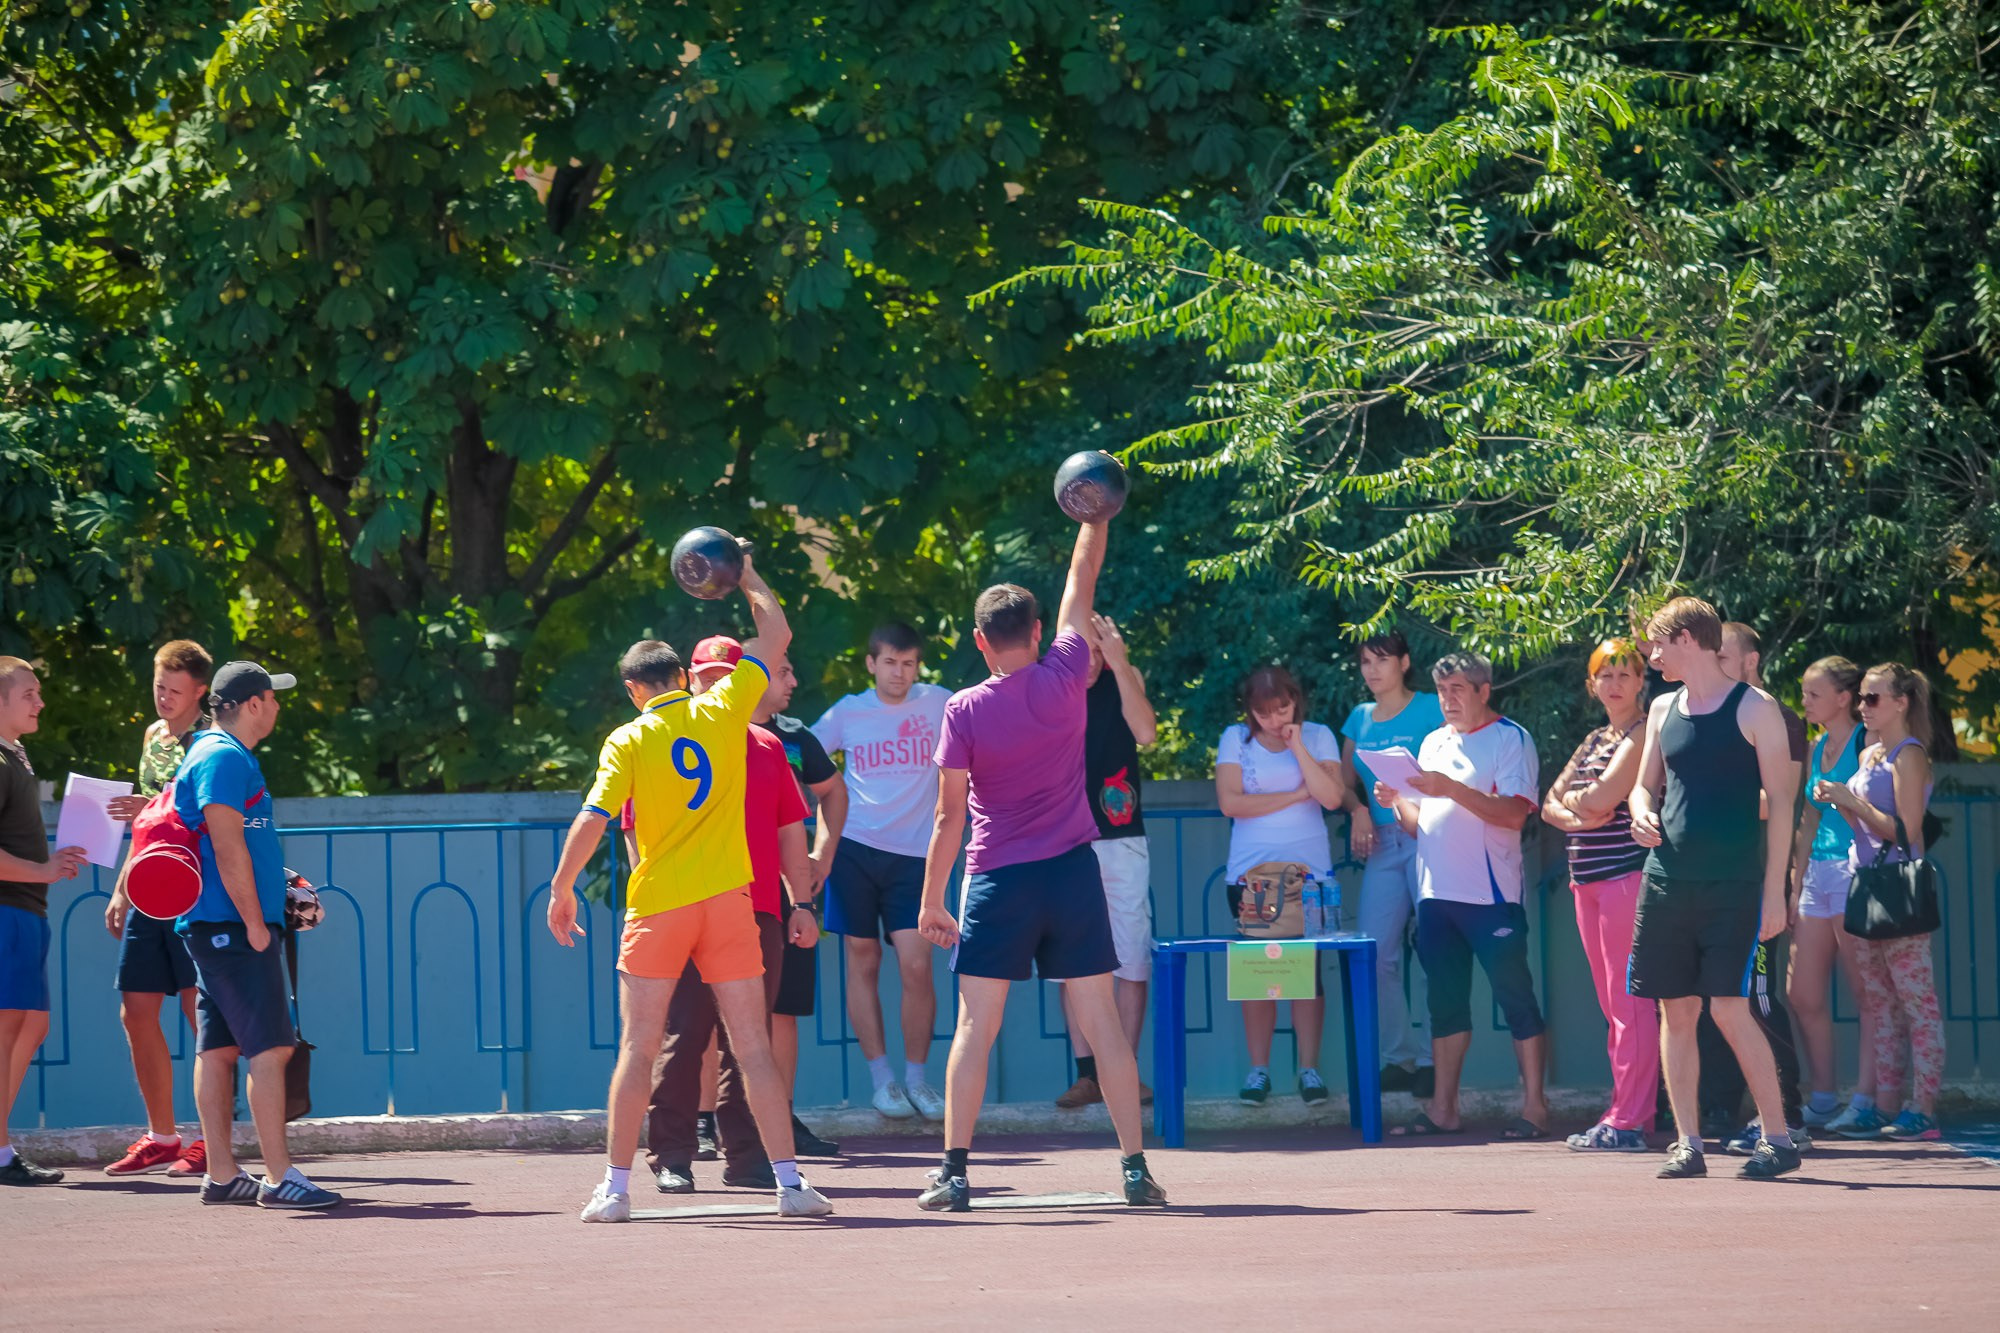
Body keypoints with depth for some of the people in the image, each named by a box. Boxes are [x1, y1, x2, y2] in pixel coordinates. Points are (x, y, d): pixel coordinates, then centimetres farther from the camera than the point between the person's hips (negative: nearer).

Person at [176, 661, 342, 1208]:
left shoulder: (220, 754, 19)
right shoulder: (224, 758, -13)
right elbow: (228, 849, -19)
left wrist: (283, 886, 26)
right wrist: (255, 923, -18)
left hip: (216, 929, 11)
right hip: (231, 926, -11)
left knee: (218, 1048, 9)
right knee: (271, 1048, -12)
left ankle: (222, 1175, 10)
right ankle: (279, 1177, -15)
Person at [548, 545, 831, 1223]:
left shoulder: (627, 741, -4)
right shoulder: (722, 711, 1)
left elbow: (592, 820, -11)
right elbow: (775, 635, 13)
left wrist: (561, 888, 0)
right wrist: (750, 581, 27)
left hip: (656, 906, -1)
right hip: (727, 900, 1)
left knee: (637, 1048, 4)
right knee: (753, 1047, 2)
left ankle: (616, 1186, 4)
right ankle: (789, 1180, -1)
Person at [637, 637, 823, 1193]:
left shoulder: (767, 749, 15)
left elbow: (790, 831, 18)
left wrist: (801, 903, 11)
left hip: (759, 912, 4)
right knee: (683, 1037, -5)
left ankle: (744, 1153, 11)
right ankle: (671, 1157, -1)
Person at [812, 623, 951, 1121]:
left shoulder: (936, 704, 5)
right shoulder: (846, 714, 6)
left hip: (912, 853, -1)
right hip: (853, 849, 1)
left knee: (916, 964, -10)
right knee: (862, 962, 1)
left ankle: (917, 1077, 5)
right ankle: (881, 1077, 9)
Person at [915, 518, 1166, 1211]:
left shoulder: (964, 711, -8)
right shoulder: (1063, 680, -3)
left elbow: (949, 816, -5)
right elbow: (1082, 581, 9)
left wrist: (932, 901, 2)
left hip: (998, 880, -2)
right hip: (1072, 871, 2)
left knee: (975, 1026, 1)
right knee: (1102, 1023, 4)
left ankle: (954, 1172, -4)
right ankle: (1135, 1165, 2)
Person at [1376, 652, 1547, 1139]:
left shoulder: (1510, 739, -2)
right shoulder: (1434, 743, 19)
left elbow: (1514, 812, -15)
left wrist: (1452, 789, -22)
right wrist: (1398, 802, -1)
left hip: (1491, 893, -7)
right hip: (1436, 893, 7)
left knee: (1514, 996, -6)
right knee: (1445, 1001, 8)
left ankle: (1535, 1107, -5)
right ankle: (1444, 1109, 12)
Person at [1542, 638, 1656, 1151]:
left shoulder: (1642, 735, -7)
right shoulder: (1594, 741, 19)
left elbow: (1603, 797, -17)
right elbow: (1549, 806, 15)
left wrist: (1573, 799, 3)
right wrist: (1575, 816, -6)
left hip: (1627, 873, -9)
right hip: (1588, 879, 9)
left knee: (1629, 1001, -9)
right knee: (1612, 1006, 10)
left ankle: (1629, 1122, -10)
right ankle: (1622, 1114, 12)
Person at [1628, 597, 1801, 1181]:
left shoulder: (1754, 709, -4)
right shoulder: (1663, 710, 13)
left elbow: (1780, 802, -6)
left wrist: (1774, 892, -11)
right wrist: (1642, 813, -1)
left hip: (1734, 886, -6)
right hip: (1668, 884, 6)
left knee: (1729, 1010, -11)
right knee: (1675, 1012, 4)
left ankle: (1779, 1138, -2)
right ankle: (1688, 1143, 10)